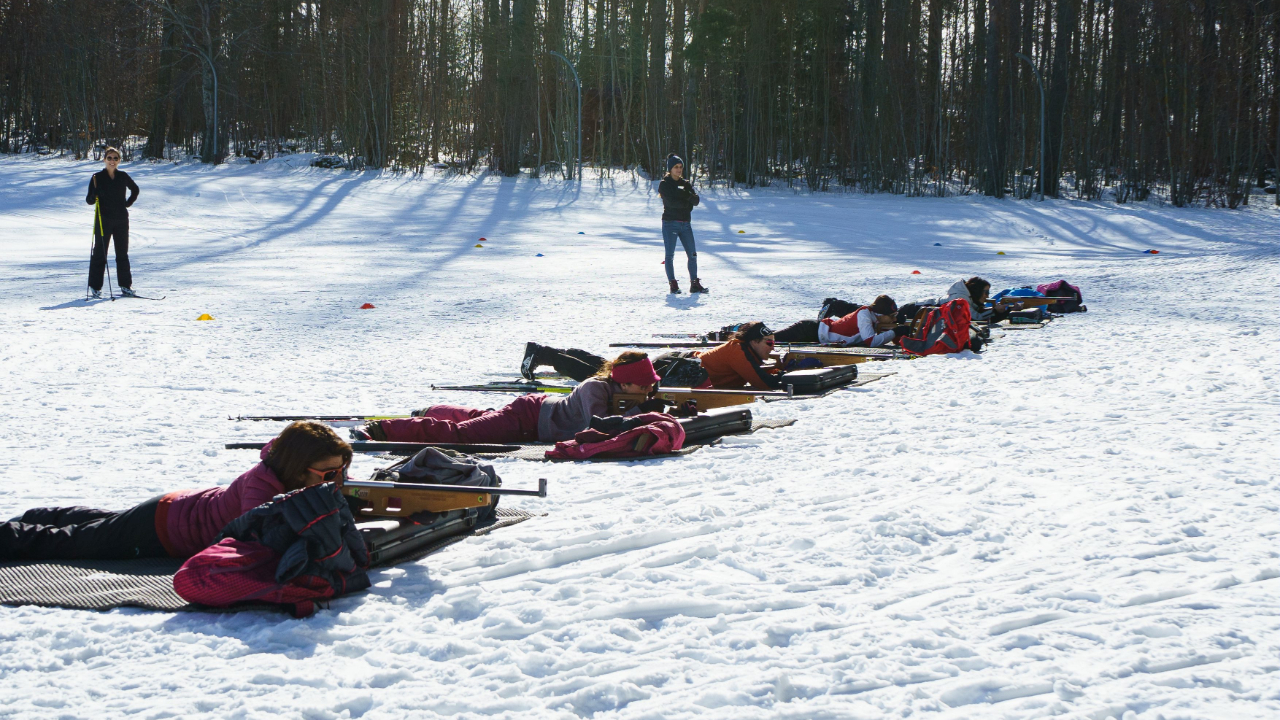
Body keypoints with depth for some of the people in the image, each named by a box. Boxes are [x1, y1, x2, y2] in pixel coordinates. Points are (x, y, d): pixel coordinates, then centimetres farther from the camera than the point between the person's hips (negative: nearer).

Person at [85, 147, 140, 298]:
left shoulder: (123, 176, 5)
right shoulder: (97, 177, -3)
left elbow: (135, 189, 23)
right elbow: (89, 200, -4)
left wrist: (129, 203, 9)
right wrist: (94, 195, -26)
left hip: (121, 220, 3)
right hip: (103, 220, -3)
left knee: (122, 253, 8)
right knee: (100, 253, -1)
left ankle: (126, 286, 14)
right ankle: (95, 286, 4)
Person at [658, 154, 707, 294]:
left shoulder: (686, 184, 14)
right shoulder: (664, 184, 0)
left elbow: (696, 201, 1)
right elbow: (670, 202, -15)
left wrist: (687, 195, -18)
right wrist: (687, 203, -9)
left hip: (685, 223, 5)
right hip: (670, 223, -5)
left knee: (692, 254, 0)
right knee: (670, 255, -4)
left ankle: (695, 284, 4)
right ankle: (673, 284, 0)